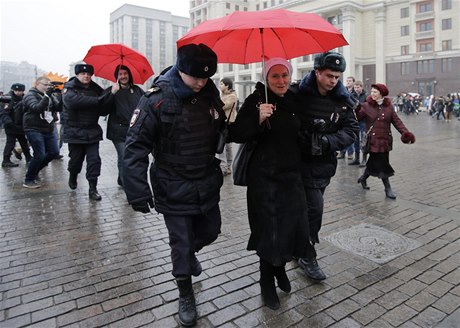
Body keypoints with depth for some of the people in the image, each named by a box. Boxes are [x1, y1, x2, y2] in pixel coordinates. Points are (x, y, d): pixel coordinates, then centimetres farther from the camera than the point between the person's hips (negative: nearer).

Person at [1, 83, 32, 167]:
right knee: (10, 143, -4)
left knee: (24, 142, 18)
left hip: (21, 126, 7)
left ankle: (28, 157, 31)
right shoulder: (9, 100, -14)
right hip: (11, 127, -7)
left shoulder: (23, 100, 8)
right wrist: (8, 122, -32)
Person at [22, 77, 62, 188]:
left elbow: (59, 108, -1)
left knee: (54, 152, 6)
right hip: (34, 129, -7)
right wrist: (46, 95, -29)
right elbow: (36, 108, -24)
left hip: (49, 130, 7)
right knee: (39, 155, -12)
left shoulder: (51, 96, 11)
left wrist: (60, 95, -15)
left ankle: (34, 171, 27)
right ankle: (28, 180, 6)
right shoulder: (31, 95, -6)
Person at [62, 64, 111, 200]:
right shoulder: (69, 88, -3)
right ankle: (73, 177, 41)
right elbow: (73, 100, -27)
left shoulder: (96, 89, 8)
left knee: (94, 160, -4)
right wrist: (97, 101, -28)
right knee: (76, 158, 9)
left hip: (92, 131, 2)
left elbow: (104, 111, 1)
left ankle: (92, 189, 4)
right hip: (75, 131, -2)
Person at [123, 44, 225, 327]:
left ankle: (190, 253, 54)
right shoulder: (157, 99, -17)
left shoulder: (210, 94, 0)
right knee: (181, 245, 7)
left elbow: (221, 130, 13)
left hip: (207, 184, 5)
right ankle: (186, 295, 32)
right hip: (174, 190, -5)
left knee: (210, 232, 20)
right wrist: (138, 191, -21)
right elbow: (136, 146, -18)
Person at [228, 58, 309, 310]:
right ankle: (267, 282, 26)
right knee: (269, 228, 2)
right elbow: (236, 134, -15)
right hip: (264, 176, -5)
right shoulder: (256, 100, -9)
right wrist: (258, 119, -29)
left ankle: (280, 266, 37)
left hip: (291, 174, 5)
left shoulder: (293, 101, 8)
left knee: (293, 225, 5)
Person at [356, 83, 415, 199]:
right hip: (373, 140, -4)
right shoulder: (366, 106, -3)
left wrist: (405, 132, -11)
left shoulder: (389, 106, 5)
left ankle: (363, 177, 35)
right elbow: (357, 117, -14)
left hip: (385, 139, 4)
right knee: (382, 164, -2)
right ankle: (388, 188, 10)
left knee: (374, 162, 10)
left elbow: (396, 121, 1)